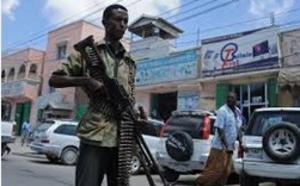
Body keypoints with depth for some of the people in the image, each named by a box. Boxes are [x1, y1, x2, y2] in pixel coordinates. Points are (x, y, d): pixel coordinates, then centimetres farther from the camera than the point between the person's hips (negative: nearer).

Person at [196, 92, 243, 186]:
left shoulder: (238, 112, 10)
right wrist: (225, 146, -24)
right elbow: (219, 129, -20)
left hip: (230, 147, 8)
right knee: (214, 170, -6)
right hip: (220, 147, -8)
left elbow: (238, 129, 19)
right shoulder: (222, 111, -14)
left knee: (225, 171, 11)